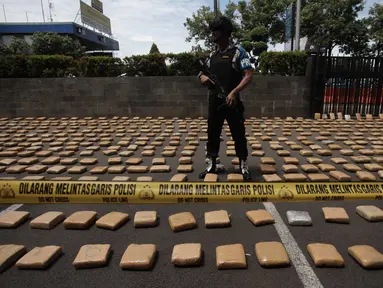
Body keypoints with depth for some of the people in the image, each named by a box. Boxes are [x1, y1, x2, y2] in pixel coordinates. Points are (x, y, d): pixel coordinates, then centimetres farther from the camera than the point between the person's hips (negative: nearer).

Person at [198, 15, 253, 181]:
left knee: (239, 135, 3)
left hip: (231, 101, -5)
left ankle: (244, 167, 17)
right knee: (212, 134, 9)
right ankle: (211, 166, 21)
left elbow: (248, 75, -10)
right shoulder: (212, 54, 12)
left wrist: (234, 92, -23)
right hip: (214, 101, 5)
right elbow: (203, 72, 21)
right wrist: (202, 77, -5)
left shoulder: (238, 52, -3)